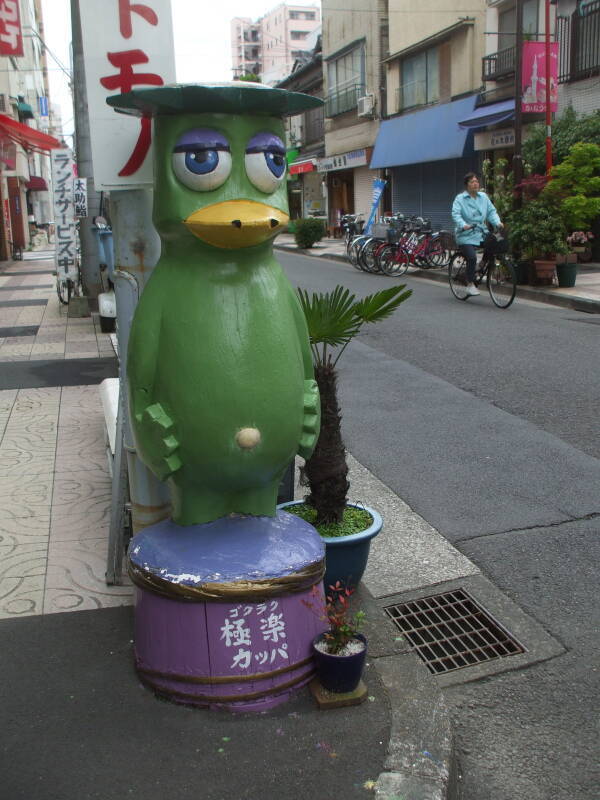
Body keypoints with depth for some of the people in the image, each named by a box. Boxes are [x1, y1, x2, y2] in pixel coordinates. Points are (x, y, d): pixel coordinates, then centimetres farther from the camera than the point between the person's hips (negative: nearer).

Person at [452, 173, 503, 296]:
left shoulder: (483, 197, 12)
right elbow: (456, 214, -15)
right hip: (466, 235, -5)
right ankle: (470, 285, -5)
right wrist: (463, 225, -33)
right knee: (472, 258, -21)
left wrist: (497, 222, -8)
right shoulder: (460, 198, -2)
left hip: (482, 234, 5)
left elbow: (491, 211, 11)